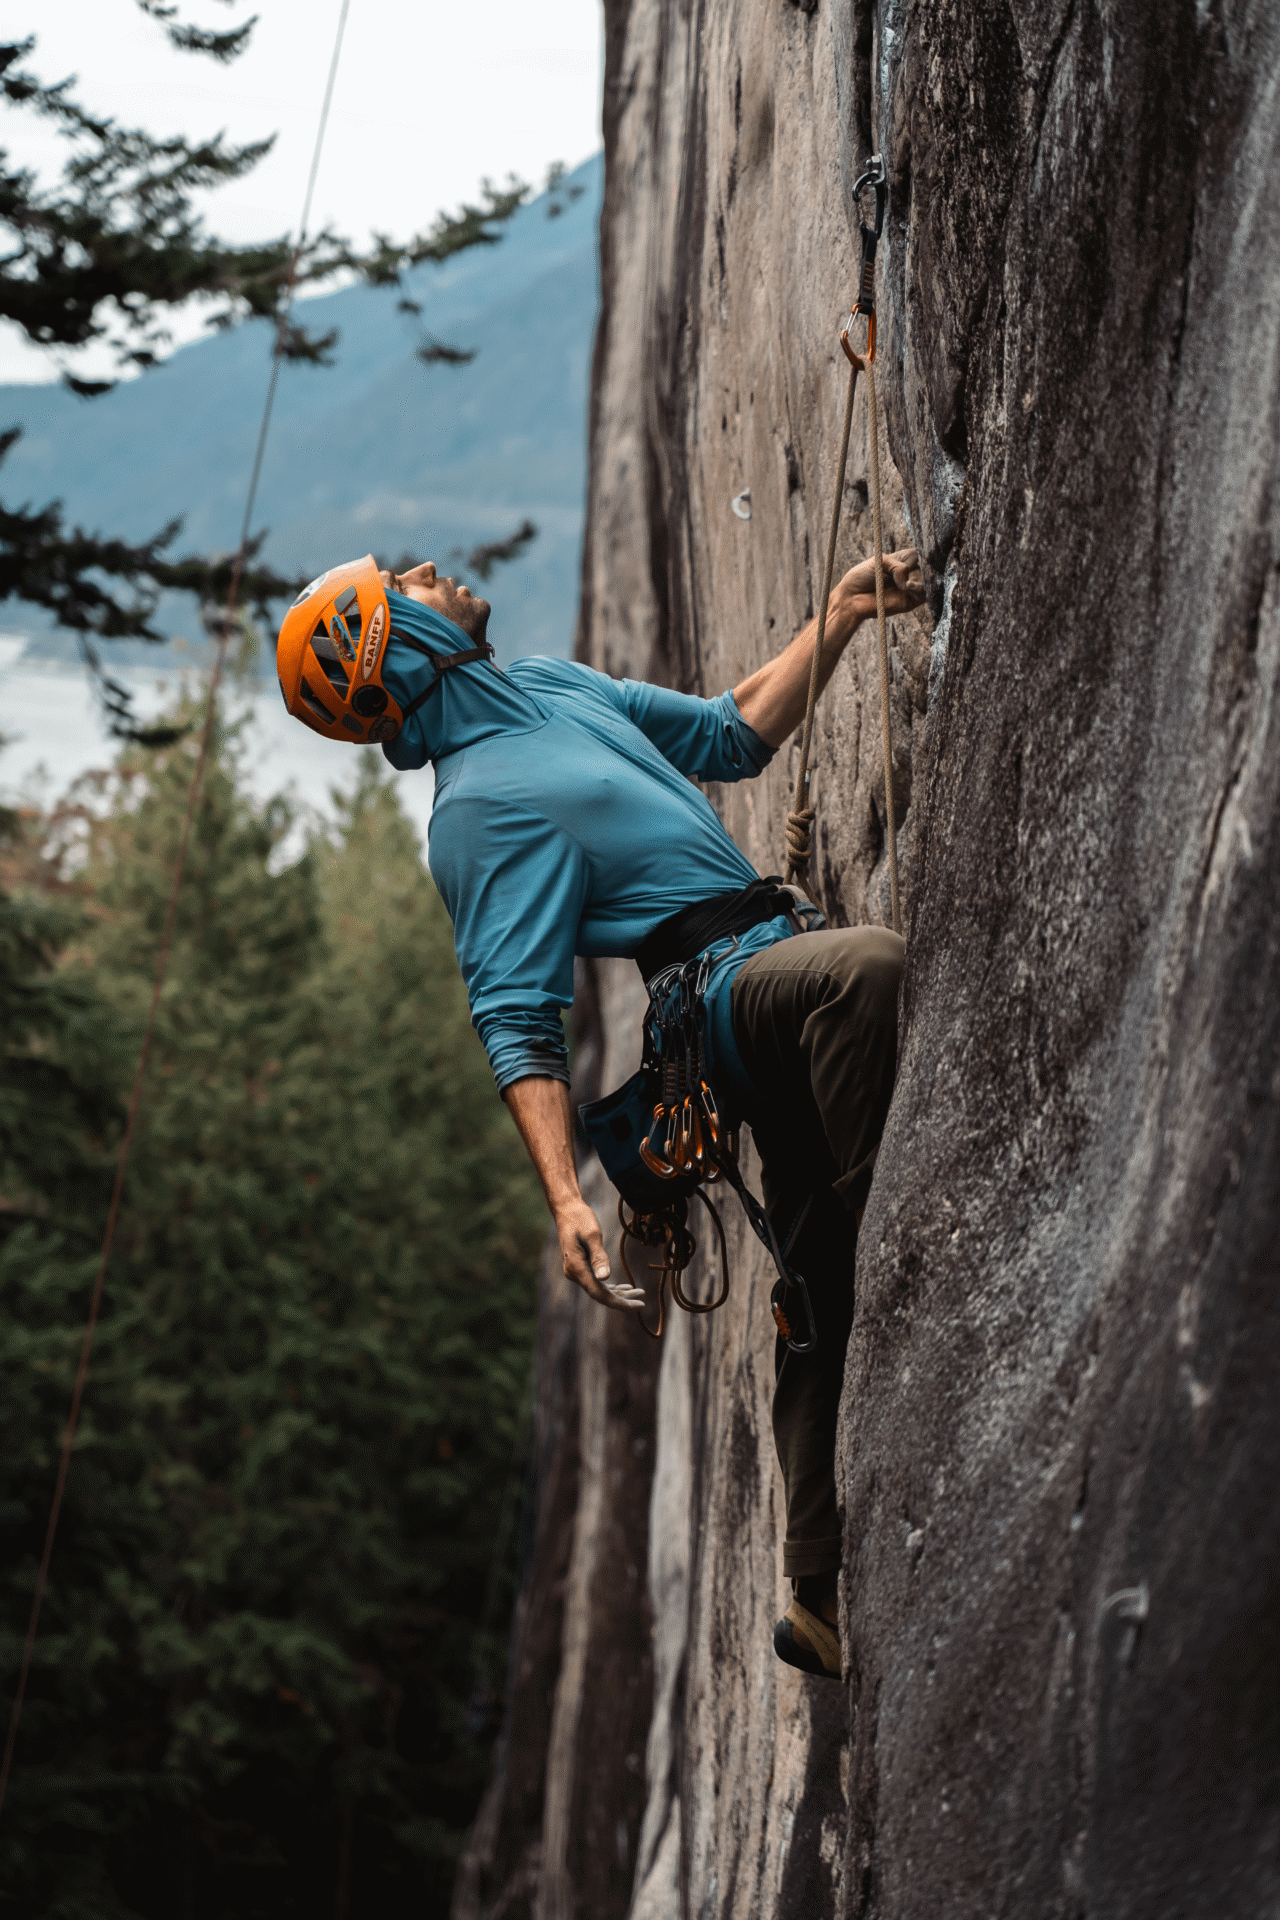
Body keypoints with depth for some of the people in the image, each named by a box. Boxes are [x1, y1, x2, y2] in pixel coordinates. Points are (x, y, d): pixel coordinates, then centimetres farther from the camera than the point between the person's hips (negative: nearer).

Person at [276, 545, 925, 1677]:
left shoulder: (559, 686, 18)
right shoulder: (481, 804, -11)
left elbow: (731, 738, 29)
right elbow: (518, 1025, -17)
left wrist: (840, 617, 21)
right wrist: (566, 1199, -28)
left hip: (769, 968, 9)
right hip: (730, 985, -9)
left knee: (820, 1303, 10)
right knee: (869, 962, -40)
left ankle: (821, 1594, 20)